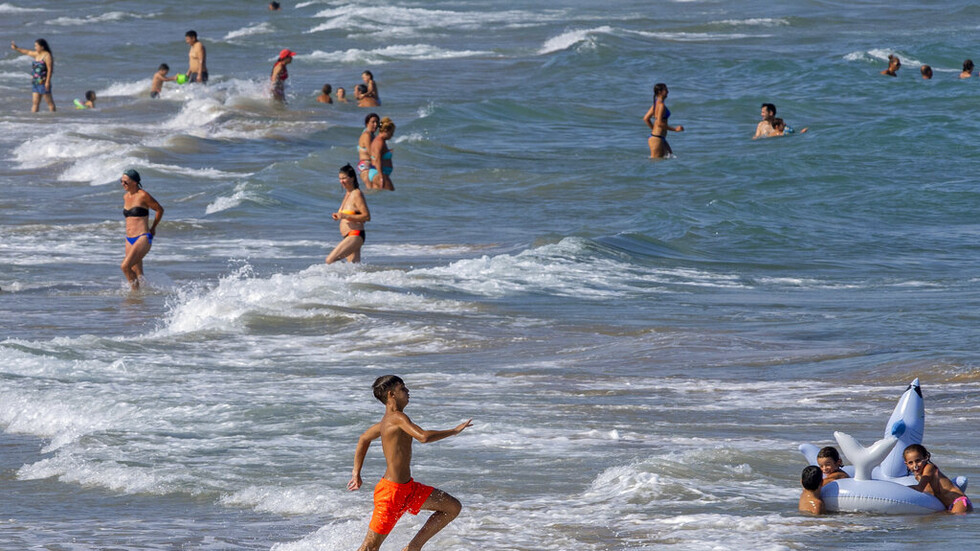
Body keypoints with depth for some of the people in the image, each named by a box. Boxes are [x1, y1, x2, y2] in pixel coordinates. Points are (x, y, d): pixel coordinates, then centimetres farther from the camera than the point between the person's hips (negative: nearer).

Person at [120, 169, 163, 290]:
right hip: (129, 239, 8)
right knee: (137, 274, 7)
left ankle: (136, 290, -12)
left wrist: (153, 228, 12)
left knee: (125, 266, -22)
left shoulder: (143, 196, -9)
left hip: (143, 238, -8)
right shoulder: (126, 197, 12)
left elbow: (159, 210, 2)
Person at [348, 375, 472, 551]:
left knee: (453, 507, 8)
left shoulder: (387, 420, 10)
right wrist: (454, 431, -19)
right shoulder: (397, 418, -19)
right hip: (391, 491, -10)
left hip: (408, 488, 10)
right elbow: (424, 437, -32)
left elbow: (364, 439, 25)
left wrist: (356, 473, 27)